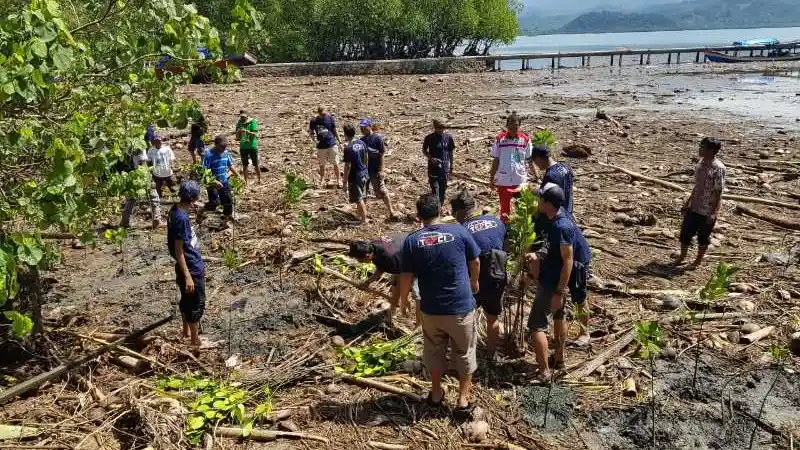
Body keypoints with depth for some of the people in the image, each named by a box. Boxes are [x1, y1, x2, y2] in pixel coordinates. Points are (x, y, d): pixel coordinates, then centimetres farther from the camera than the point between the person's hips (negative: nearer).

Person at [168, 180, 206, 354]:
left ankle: (187, 331, 42)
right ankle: (196, 343, 15)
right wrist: (187, 276, -22)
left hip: (190, 266, 10)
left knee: (187, 301, 24)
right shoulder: (182, 218, -27)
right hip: (192, 269, -10)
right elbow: (178, 250, -24)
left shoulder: (176, 209, 1)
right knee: (196, 305, 3)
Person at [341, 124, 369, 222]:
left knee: (359, 199, 4)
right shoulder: (361, 143, 0)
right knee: (362, 197, 20)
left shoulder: (348, 148, -21)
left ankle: (364, 220, 10)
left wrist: (345, 182, -13)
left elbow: (348, 166, -20)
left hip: (355, 177, -7)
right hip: (364, 174, 7)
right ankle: (361, 216, 34)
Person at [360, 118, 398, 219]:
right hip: (364, 169, 6)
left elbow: (381, 155, -11)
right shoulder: (362, 140, 7)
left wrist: (381, 170, -15)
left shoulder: (377, 138, -10)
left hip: (375, 171, -6)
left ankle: (391, 212, 0)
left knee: (382, 191, -4)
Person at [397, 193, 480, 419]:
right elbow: (475, 262, 3)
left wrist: (402, 301, 12)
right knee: (465, 353, 18)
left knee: (434, 351, 24)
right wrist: (474, 281, 24)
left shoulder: (412, 241, -8)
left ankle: (436, 393, 39)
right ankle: (463, 400, 24)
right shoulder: (458, 231, -9)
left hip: (430, 309, 2)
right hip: (461, 307, -1)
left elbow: (405, 279, -7)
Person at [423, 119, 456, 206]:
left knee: (442, 189, 12)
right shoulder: (429, 138, -9)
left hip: (445, 168, 3)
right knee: (435, 189, -8)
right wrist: (431, 158, -13)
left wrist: (451, 166, 11)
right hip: (433, 167, -3)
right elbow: (424, 151, 4)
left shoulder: (448, 137, -1)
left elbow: (450, 152, 8)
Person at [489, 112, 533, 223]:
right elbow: (496, 160, 4)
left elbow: (529, 160, 4)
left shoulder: (525, 139, -2)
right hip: (503, 180, 0)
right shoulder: (499, 139, -3)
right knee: (504, 207, 12)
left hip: (521, 180, 0)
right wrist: (491, 177, 3)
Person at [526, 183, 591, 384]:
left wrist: (559, 292, -25)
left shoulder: (561, 227, -28)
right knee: (558, 316, 24)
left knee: (536, 326, -6)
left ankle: (544, 372, 1)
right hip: (553, 279, 11)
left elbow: (568, 261, -27)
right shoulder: (558, 219, 1)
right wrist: (537, 257, 6)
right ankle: (559, 359, 41)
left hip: (553, 284, -11)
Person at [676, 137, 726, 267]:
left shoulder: (718, 168, -18)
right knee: (685, 232, 13)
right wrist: (688, 202, 17)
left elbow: (719, 192, -17)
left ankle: (699, 260, 29)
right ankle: (682, 257, 31)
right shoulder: (701, 163, 4)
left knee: (703, 236, 10)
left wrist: (714, 213, -19)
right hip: (693, 207, 7)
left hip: (707, 211, -7)